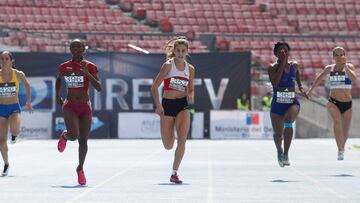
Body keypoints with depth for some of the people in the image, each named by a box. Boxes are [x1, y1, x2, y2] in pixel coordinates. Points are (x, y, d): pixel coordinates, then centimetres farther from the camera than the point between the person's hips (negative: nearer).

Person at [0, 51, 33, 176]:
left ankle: (15, 134, 8)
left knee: (14, 129, -32)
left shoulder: (19, 74, -7)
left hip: (14, 108, -1)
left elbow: (26, 84, 13)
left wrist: (29, 102, 17)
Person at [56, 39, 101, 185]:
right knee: (73, 136, -21)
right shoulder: (64, 67, 2)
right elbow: (58, 80, 23)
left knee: (83, 140, 4)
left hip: (85, 107, 0)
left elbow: (98, 88, -12)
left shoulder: (90, 67, -5)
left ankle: (80, 169, 22)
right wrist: (57, 96, 13)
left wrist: (87, 73, -22)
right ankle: (64, 136, 16)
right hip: (69, 106, 0)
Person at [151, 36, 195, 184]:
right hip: (167, 105, -2)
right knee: (168, 146, 1)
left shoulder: (190, 69, 6)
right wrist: (158, 105, -17)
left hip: (183, 105, 2)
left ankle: (174, 173, -7)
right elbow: (154, 87, -7)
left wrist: (190, 97, -7)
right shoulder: (168, 65, -6)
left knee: (182, 139, -15)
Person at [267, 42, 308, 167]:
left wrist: (300, 87, 21)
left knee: (288, 120, -33)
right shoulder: (273, 68, -7)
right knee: (278, 134, 7)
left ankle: (286, 153, -23)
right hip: (277, 105, 0)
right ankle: (279, 151, 44)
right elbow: (274, 83, -25)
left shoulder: (294, 66, 3)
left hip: (292, 103, 0)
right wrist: (282, 65, -21)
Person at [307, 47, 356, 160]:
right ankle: (340, 151, -34)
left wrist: (345, 65, -21)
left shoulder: (349, 66, -2)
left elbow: (353, 78, -22)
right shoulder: (329, 69, 5)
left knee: (345, 133, 8)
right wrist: (311, 89, 33)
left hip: (347, 104, 0)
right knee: (337, 121, -31)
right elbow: (320, 78, 24)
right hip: (333, 102, 0)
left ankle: (342, 147, 43)